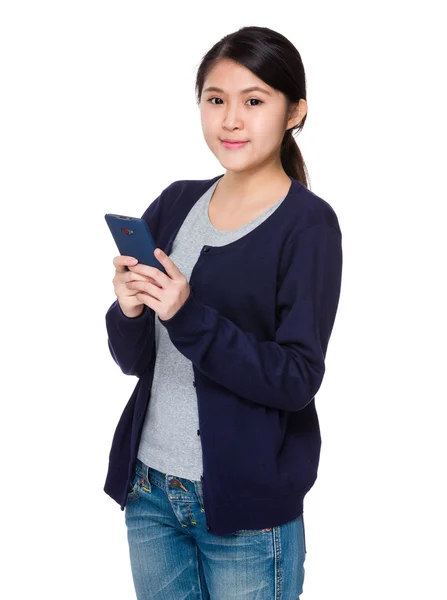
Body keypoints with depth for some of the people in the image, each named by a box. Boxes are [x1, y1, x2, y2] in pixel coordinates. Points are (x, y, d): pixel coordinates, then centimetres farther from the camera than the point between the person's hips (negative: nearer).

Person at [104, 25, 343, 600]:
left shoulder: (308, 223, -11)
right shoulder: (174, 204, 4)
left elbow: (297, 380, -16)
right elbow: (134, 360, 5)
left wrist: (189, 316, -26)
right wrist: (128, 313, -16)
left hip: (245, 508, -4)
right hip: (149, 488, 5)